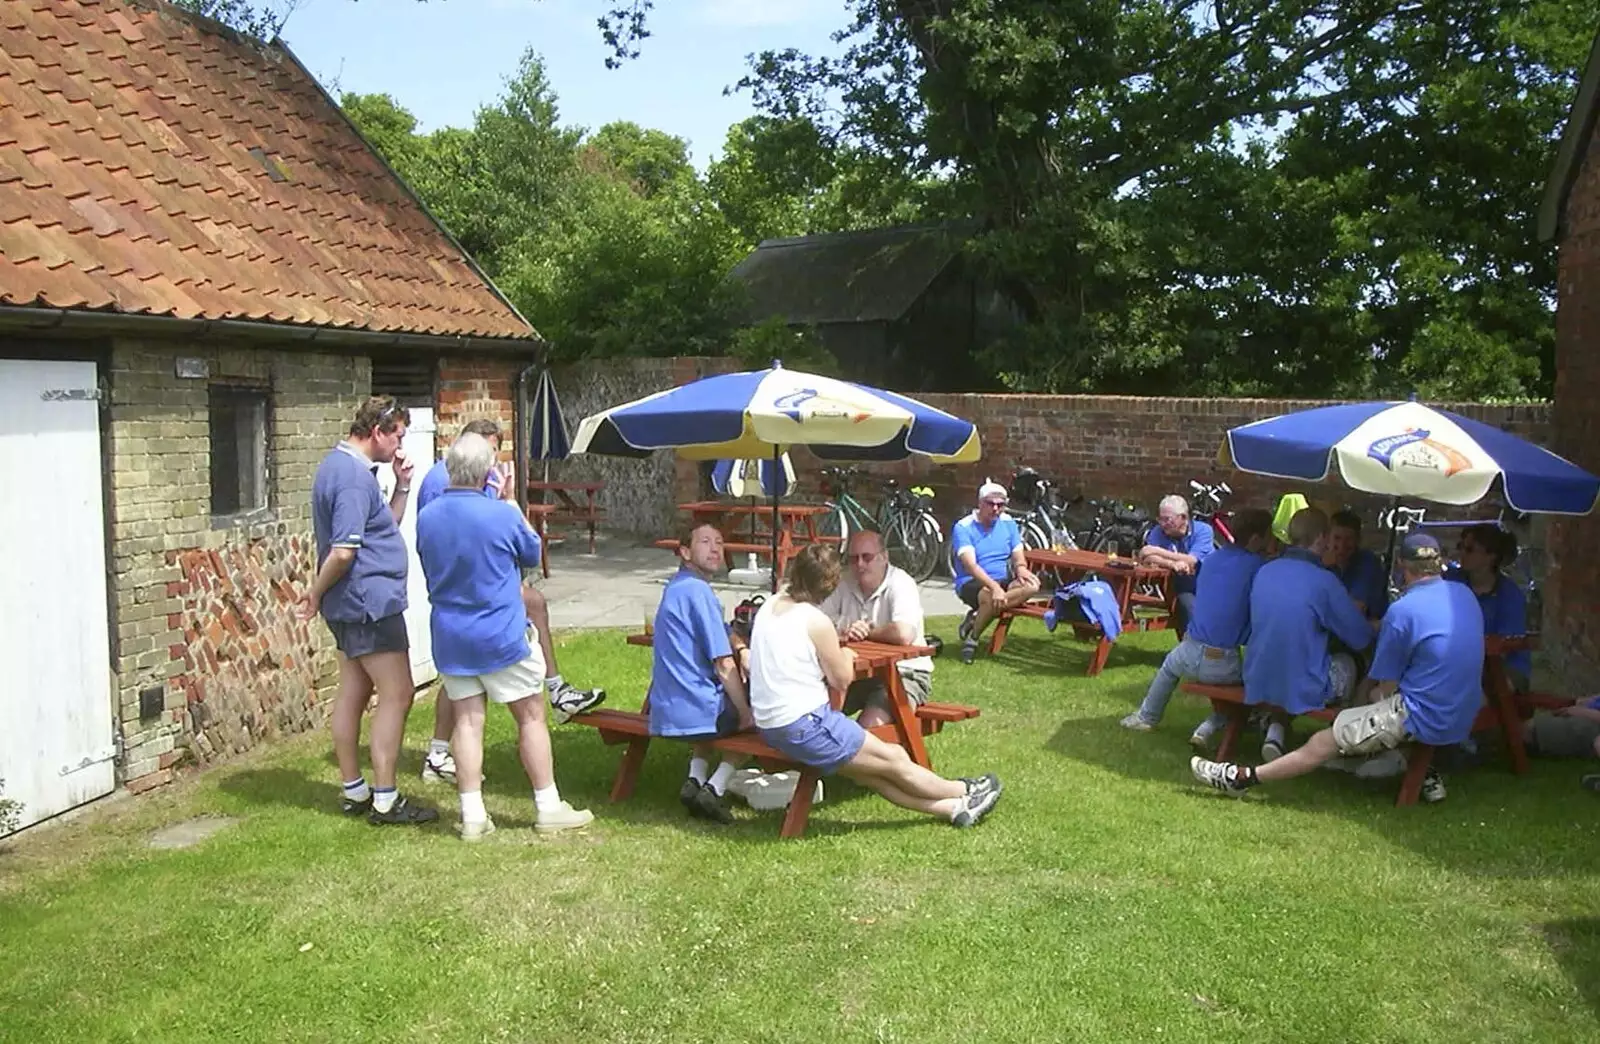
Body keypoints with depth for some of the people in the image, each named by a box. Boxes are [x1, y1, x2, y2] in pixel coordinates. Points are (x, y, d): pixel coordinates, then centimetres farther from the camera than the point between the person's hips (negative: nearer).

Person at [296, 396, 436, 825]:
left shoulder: (341, 466, 14)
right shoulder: (353, 476, -19)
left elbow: (386, 527, 22)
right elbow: (343, 551, -24)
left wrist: (402, 486, 8)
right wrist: (315, 595, -10)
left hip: (352, 605, 11)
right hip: (370, 601, -11)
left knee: (353, 693, 13)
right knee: (397, 694, -6)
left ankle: (354, 791, 21)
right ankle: (385, 800, -3)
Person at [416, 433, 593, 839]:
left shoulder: (426, 517, -3)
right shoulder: (503, 515, -17)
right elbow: (533, 555, 2)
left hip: (449, 636, 5)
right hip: (501, 636, -4)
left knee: (466, 720, 9)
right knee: (531, 715, 7)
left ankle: (472, 816, 10)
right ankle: (548, 808, 13)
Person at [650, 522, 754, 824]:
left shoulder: (675, 587, 14)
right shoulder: (698, 591, -17)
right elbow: (723, 665, -17)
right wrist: (746, 714, -9)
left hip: (665, 711, 8)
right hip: (696, 711, -8)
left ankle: (695, 780, 15)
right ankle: (715, 790, 2)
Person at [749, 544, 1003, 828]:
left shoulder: (769, 606, 6)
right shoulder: (816, 621, -18)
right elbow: (841, 679, -7)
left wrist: (835, 651, 12)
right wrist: (845, 655, 10)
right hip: (804, 727, -9)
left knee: (870, 773, 11)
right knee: (893, 759, 7)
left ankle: (953, 808, 17)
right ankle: (966, 793, 24)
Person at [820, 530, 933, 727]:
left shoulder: (900, 584, -16)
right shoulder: (845, 584, 3)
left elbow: (903, 634, -33)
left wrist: (866, 632, -16)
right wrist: (841, 633, -22)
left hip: (904, 674, -6)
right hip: (860, 672, 6)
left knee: (870, 727, -27)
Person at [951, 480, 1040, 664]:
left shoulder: (1008, 523, 7)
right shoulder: (964, 527, -11)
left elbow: (1018, 557, 6)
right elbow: (970, 565, -23)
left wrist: (1021, 568, -21)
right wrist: (994, 586, -38)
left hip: (1003, 580, 6)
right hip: (972, 583, -6)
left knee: (1032, 586, -25)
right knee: (990, 597, -39)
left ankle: (976, 616, -18)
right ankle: (972, 640, -13)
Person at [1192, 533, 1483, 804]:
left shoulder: (1402, 610, -17)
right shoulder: (1464, 594, 5)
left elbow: (1387, 688, -11)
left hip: (1423, 718, -8)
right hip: (1463, 718, 8)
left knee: (1326, 742, -3)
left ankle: (1244, 777, 0)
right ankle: (1424, 774, 19)